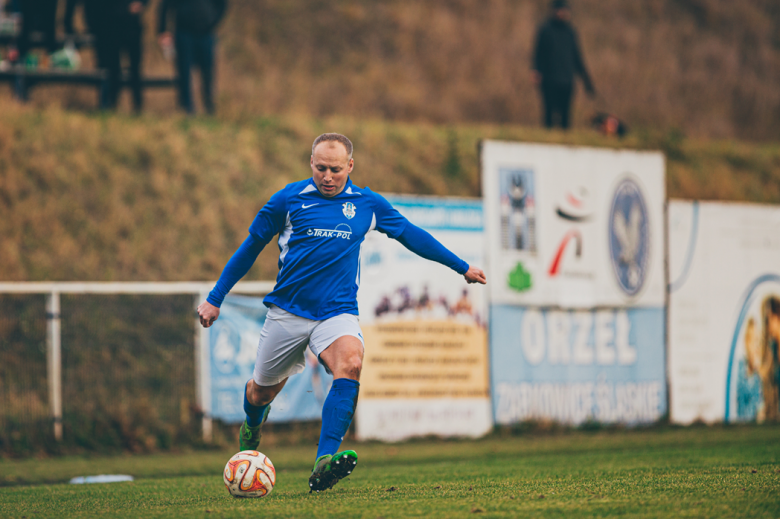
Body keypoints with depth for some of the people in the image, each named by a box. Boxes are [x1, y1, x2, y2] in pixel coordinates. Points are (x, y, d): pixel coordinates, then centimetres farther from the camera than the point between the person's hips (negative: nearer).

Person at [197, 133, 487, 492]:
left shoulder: (367, 204, 5)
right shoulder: (288, 199, -2)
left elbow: (410, 234, 18)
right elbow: (250, 247, 7)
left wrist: (461, 267, 22)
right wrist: (215, 298, 8)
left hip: (337, 312, 0)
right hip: (287, 311, 0)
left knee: (351, 363, -31)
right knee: (262, 392, 9)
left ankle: (324, 463, -41)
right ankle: (253, 422, 50)